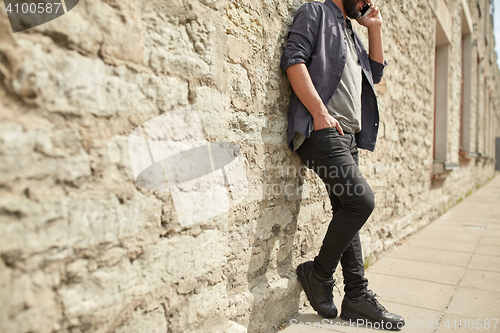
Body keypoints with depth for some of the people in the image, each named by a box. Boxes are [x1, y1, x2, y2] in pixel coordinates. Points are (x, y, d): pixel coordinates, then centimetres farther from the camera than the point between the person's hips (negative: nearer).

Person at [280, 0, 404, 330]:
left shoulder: (352, 33, 31)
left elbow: (376, 73, 30)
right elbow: (294, 59, -9)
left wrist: (375, 28, 24)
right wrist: (320, 112, -18)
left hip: (348, 135, 9)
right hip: (322, 129, -9)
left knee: (348, 210, 7)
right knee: (362, 200, -18)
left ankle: (357, 296, 15)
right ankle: (318, 273, 1)